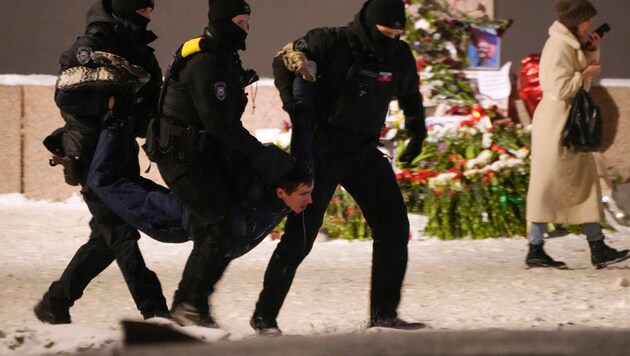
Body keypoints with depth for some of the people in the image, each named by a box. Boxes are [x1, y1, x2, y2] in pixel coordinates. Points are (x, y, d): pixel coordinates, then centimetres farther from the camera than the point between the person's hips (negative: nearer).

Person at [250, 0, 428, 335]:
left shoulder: (400, 57, 2)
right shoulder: (333, 43, -14)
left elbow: (410, 95, 23)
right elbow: (284, 60, -5)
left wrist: (417, 133, 15)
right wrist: (294, 103, -18)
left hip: (364, 151, 6)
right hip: (321, 150, -5)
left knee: (393, 226, -3)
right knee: (300, 234, -9)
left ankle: (383, 312, 6)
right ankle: (264, 316, -2)